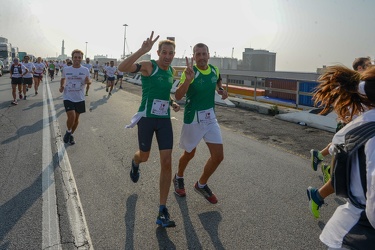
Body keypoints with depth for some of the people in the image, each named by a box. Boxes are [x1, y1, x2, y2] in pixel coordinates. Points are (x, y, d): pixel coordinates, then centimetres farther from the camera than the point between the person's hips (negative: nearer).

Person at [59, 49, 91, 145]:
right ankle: (68, 131, 12)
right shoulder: (66, 69, 0)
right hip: (68, 97, -2)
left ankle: (71, 134, 35)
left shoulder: (85, 70, -2)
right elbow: (63, 79, 17)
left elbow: (89, 81, 5)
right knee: (71, 116, -18)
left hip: (80, 98, 2)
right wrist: (62, 86, -1)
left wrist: (88, 81, -19)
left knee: (76, 118, 12)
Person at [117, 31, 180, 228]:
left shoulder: (171, 71, 8)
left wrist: (172, 103, 10)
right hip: (146, 118, -4)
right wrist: (142, 51, -39)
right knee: (144, 156, 14)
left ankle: (162, 211, 1)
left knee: (167, 162, -6)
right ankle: (135, 163, 58)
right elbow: (122, 68, -29)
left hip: (164, 119, 4)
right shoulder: (148, 66, -11)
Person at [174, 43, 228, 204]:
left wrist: (221, 90, 4)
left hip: (210, 118, 5)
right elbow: (178, 97, -30)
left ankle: (201, 185, 24)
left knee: (218, 156, 0)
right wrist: (188, 79, -46)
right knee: (189, 154, 14)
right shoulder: (190, 72, -17)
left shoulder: (214, 70, 0)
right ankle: (178, 178, 45)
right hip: (193, 119, -5)